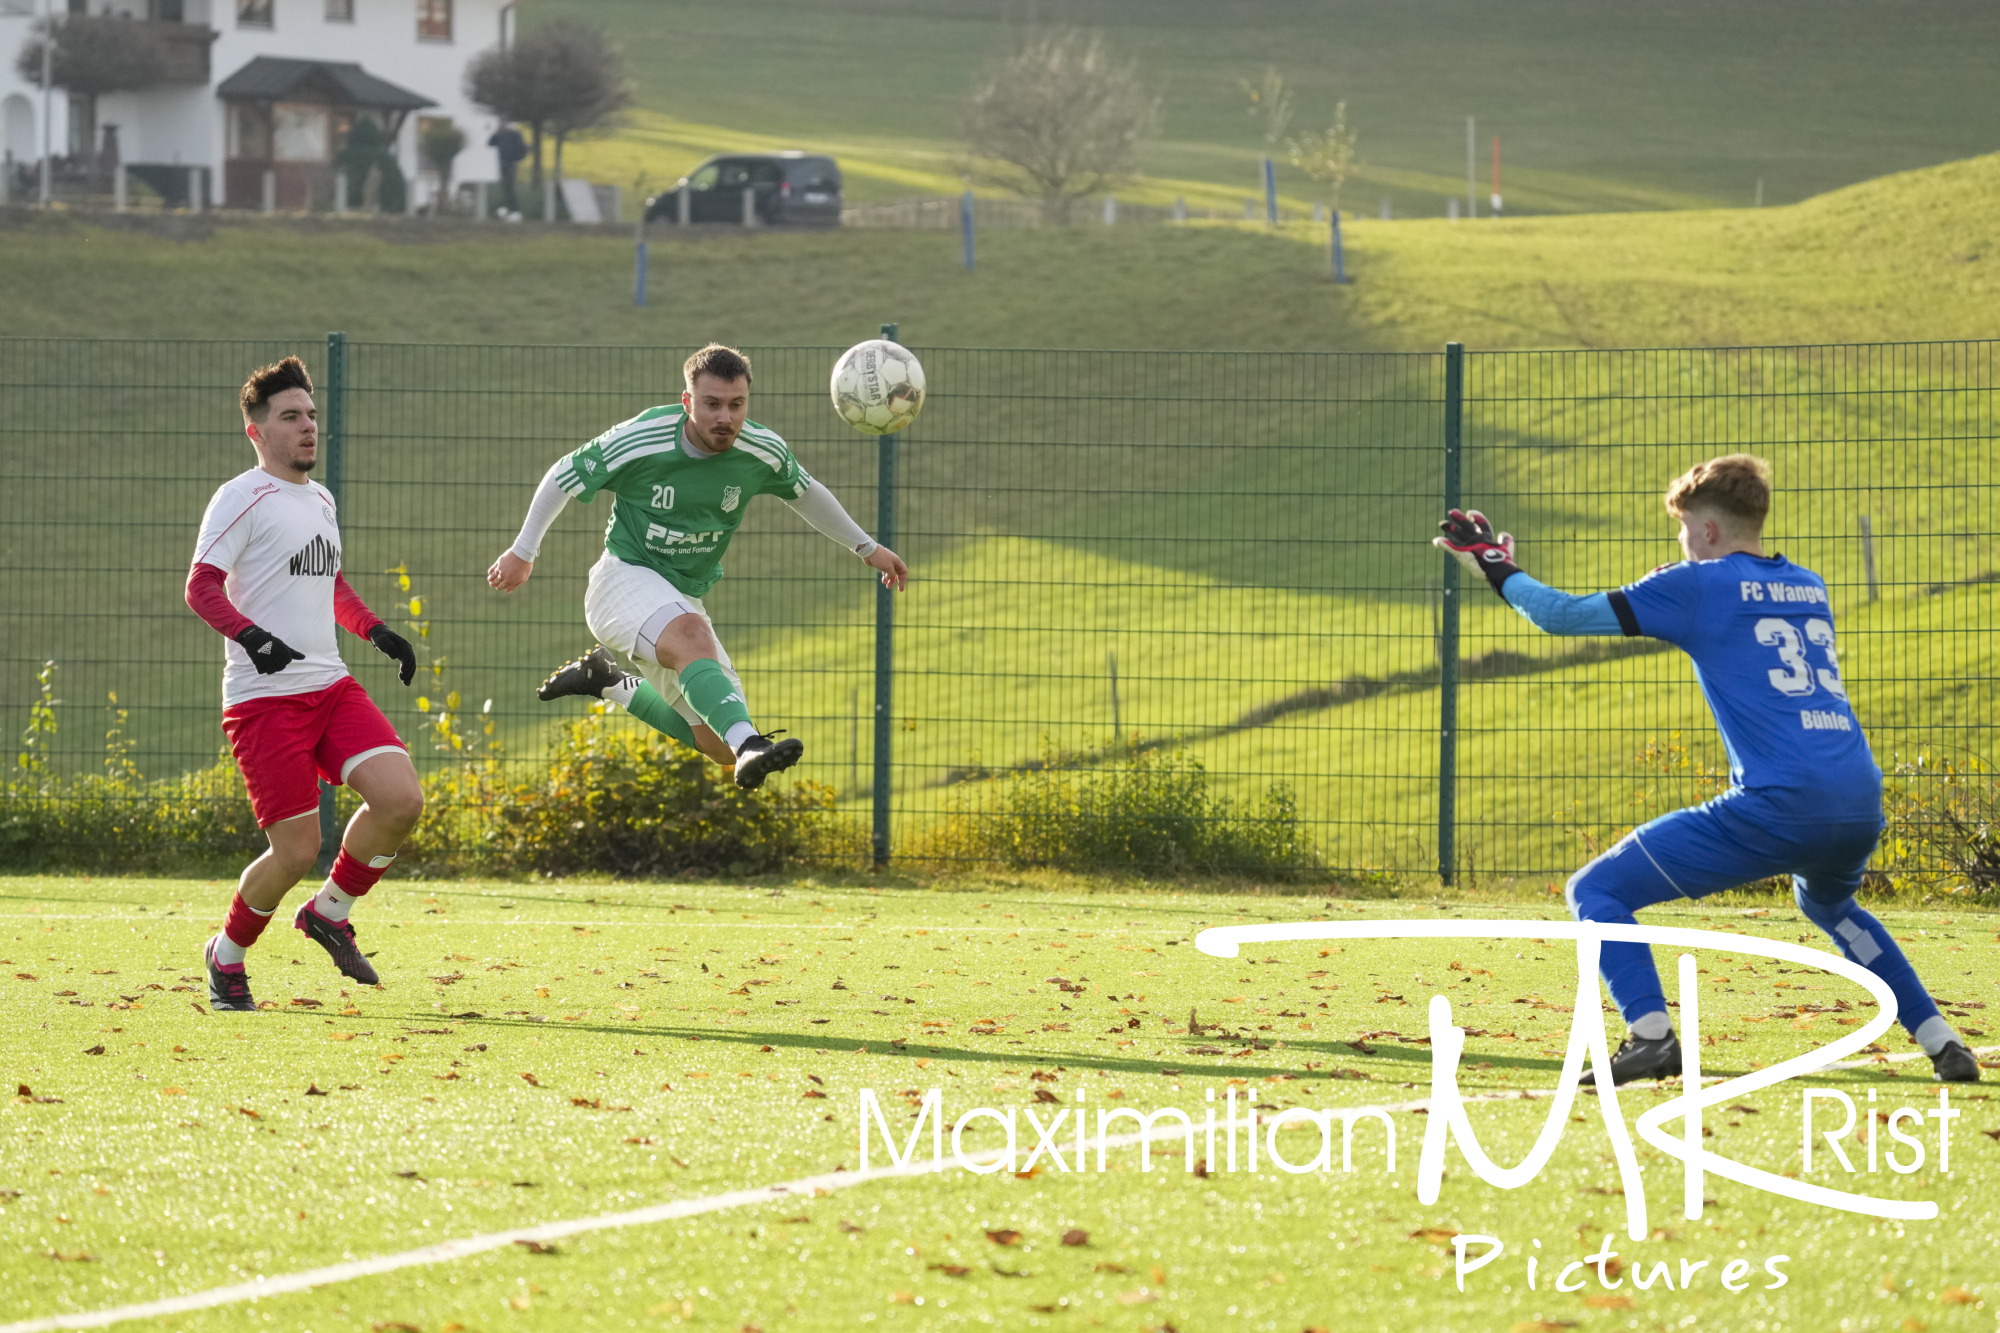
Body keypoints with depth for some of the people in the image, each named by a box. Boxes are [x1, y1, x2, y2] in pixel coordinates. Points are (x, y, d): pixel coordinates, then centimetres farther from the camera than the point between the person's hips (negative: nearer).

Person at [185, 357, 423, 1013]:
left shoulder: (320, 500, 19)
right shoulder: (241, 498, -6)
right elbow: (201, 587, -15)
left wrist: (377, 631, 21)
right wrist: (251, 635, -30)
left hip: (331, 686, 7)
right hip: (264, 697, -7)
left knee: (401, 798, -13)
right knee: (297, 851, -10)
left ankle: (330, 912, 11)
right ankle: (227, 955, 17)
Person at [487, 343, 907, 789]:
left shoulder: (761, 451, -7)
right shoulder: (638, 442, -19)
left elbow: (804, 493, 15)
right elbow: (562, 478, -3)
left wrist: (866, 547, 20)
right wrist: (523, 551, 7)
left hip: (685, 597, 6)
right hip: (625, 579, -6)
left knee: (719, 748, 5)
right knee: (692, 635, -40)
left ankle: (611, 684, 27)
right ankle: (750, 746, -60)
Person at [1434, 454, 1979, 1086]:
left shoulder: (1698, 585, 4)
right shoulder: (1810, 588, 21)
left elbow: (1566, 616, 7)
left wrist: (1497, 569, 23)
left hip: (1777, 806, -7)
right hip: (1862, 806, 7)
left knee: (1595, 889, 1)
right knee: (1826, 900, 41)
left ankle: (1651, 1034, -19)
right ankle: (1942, 1043, 32)